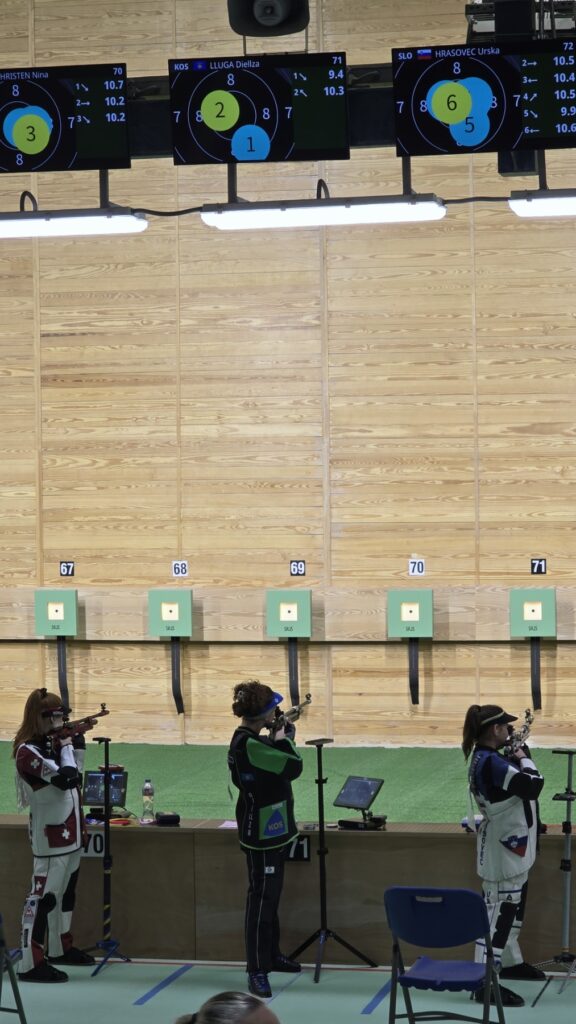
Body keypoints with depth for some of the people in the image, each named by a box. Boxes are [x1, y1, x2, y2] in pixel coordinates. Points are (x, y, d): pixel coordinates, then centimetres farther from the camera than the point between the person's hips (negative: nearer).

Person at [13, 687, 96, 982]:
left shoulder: (53, 744, 8)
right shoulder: (28, 751, -19)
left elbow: (76, 775, 18)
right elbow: (66, 778, -26)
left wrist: (77, 743, 5)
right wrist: (66, 747, -12)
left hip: (69, 832, 10)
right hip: (50, 836, -10)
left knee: (64, 891, 20)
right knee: (42, 895, -10)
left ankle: (61, 947, 34)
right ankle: (31, 963, -11)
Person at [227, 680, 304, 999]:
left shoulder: (249, 741, 7)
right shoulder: (249, 745, -25)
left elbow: (275, 766, 16)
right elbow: (293, 766, -23)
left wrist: (279, 737, 6)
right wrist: (284, 739, -6)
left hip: (272, 830, 11)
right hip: (262, 833, -11)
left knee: (270, 895, 21)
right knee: (261, 898, -8)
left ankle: (271, 954, 34)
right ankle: (257, 971, -5)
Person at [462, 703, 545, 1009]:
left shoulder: (486, 758, 8)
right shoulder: (491, 762, -25)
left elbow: (516, 779, 17)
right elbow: (533, 785, -26)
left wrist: (519, 756, 5)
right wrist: (524, 759, -13)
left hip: (511, 846, 11)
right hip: (503, 849, -11)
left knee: (512, 907, 24)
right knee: (499, 912, -10)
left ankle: (510, 961, 40)